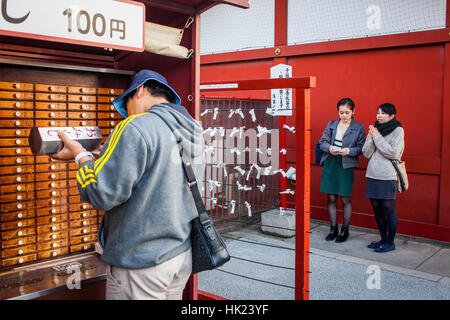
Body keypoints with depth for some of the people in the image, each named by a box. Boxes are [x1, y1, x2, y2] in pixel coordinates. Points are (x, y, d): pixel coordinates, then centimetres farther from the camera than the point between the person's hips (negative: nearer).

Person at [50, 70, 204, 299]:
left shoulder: (135, 128, -17)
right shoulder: (191, 132, 7)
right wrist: (112, 155, 14)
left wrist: (80, 155, -4)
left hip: (141, 264, -7)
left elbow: (103, 194, -19)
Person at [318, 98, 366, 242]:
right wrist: (329, 148, -13)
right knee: (331, 198, 7)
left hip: (346, 165, -3)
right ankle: (333, 229, 20)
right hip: (329, 164, 3)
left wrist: (348, 151, -20)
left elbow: (361, 148, -2)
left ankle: (344, 230, 17)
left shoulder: (359, 127, 1)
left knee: (345, 199, 2)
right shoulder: (331, 124, 10)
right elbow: (322, 142, 8)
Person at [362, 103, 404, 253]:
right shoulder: (374, 129, 11)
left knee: (388, 209, -2)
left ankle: (390, 242, 10)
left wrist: (377, 137, -12)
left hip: (387, 176, -6)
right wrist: (372, 137, -8)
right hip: (372, 174, 6)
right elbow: (366, 153, 6)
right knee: (377, 208, 11)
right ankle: (383, 239, 24)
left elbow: (393, 153, -14)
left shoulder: (398, 130, -4)